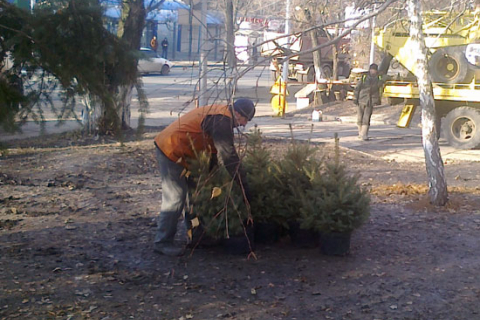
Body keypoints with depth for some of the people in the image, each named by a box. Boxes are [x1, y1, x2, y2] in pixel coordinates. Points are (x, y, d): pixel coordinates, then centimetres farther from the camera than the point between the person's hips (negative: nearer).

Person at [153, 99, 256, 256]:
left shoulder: (219, 113, 12)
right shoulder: (222, 121, -21)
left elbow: (212, 145, 21)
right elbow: (228, 155, -24)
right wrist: (244, 186, -20)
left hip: (168, 145, 11)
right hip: (171, 151, -11)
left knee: (177, 197, 17)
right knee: (175, 199, -8)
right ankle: (163, 242, 0)